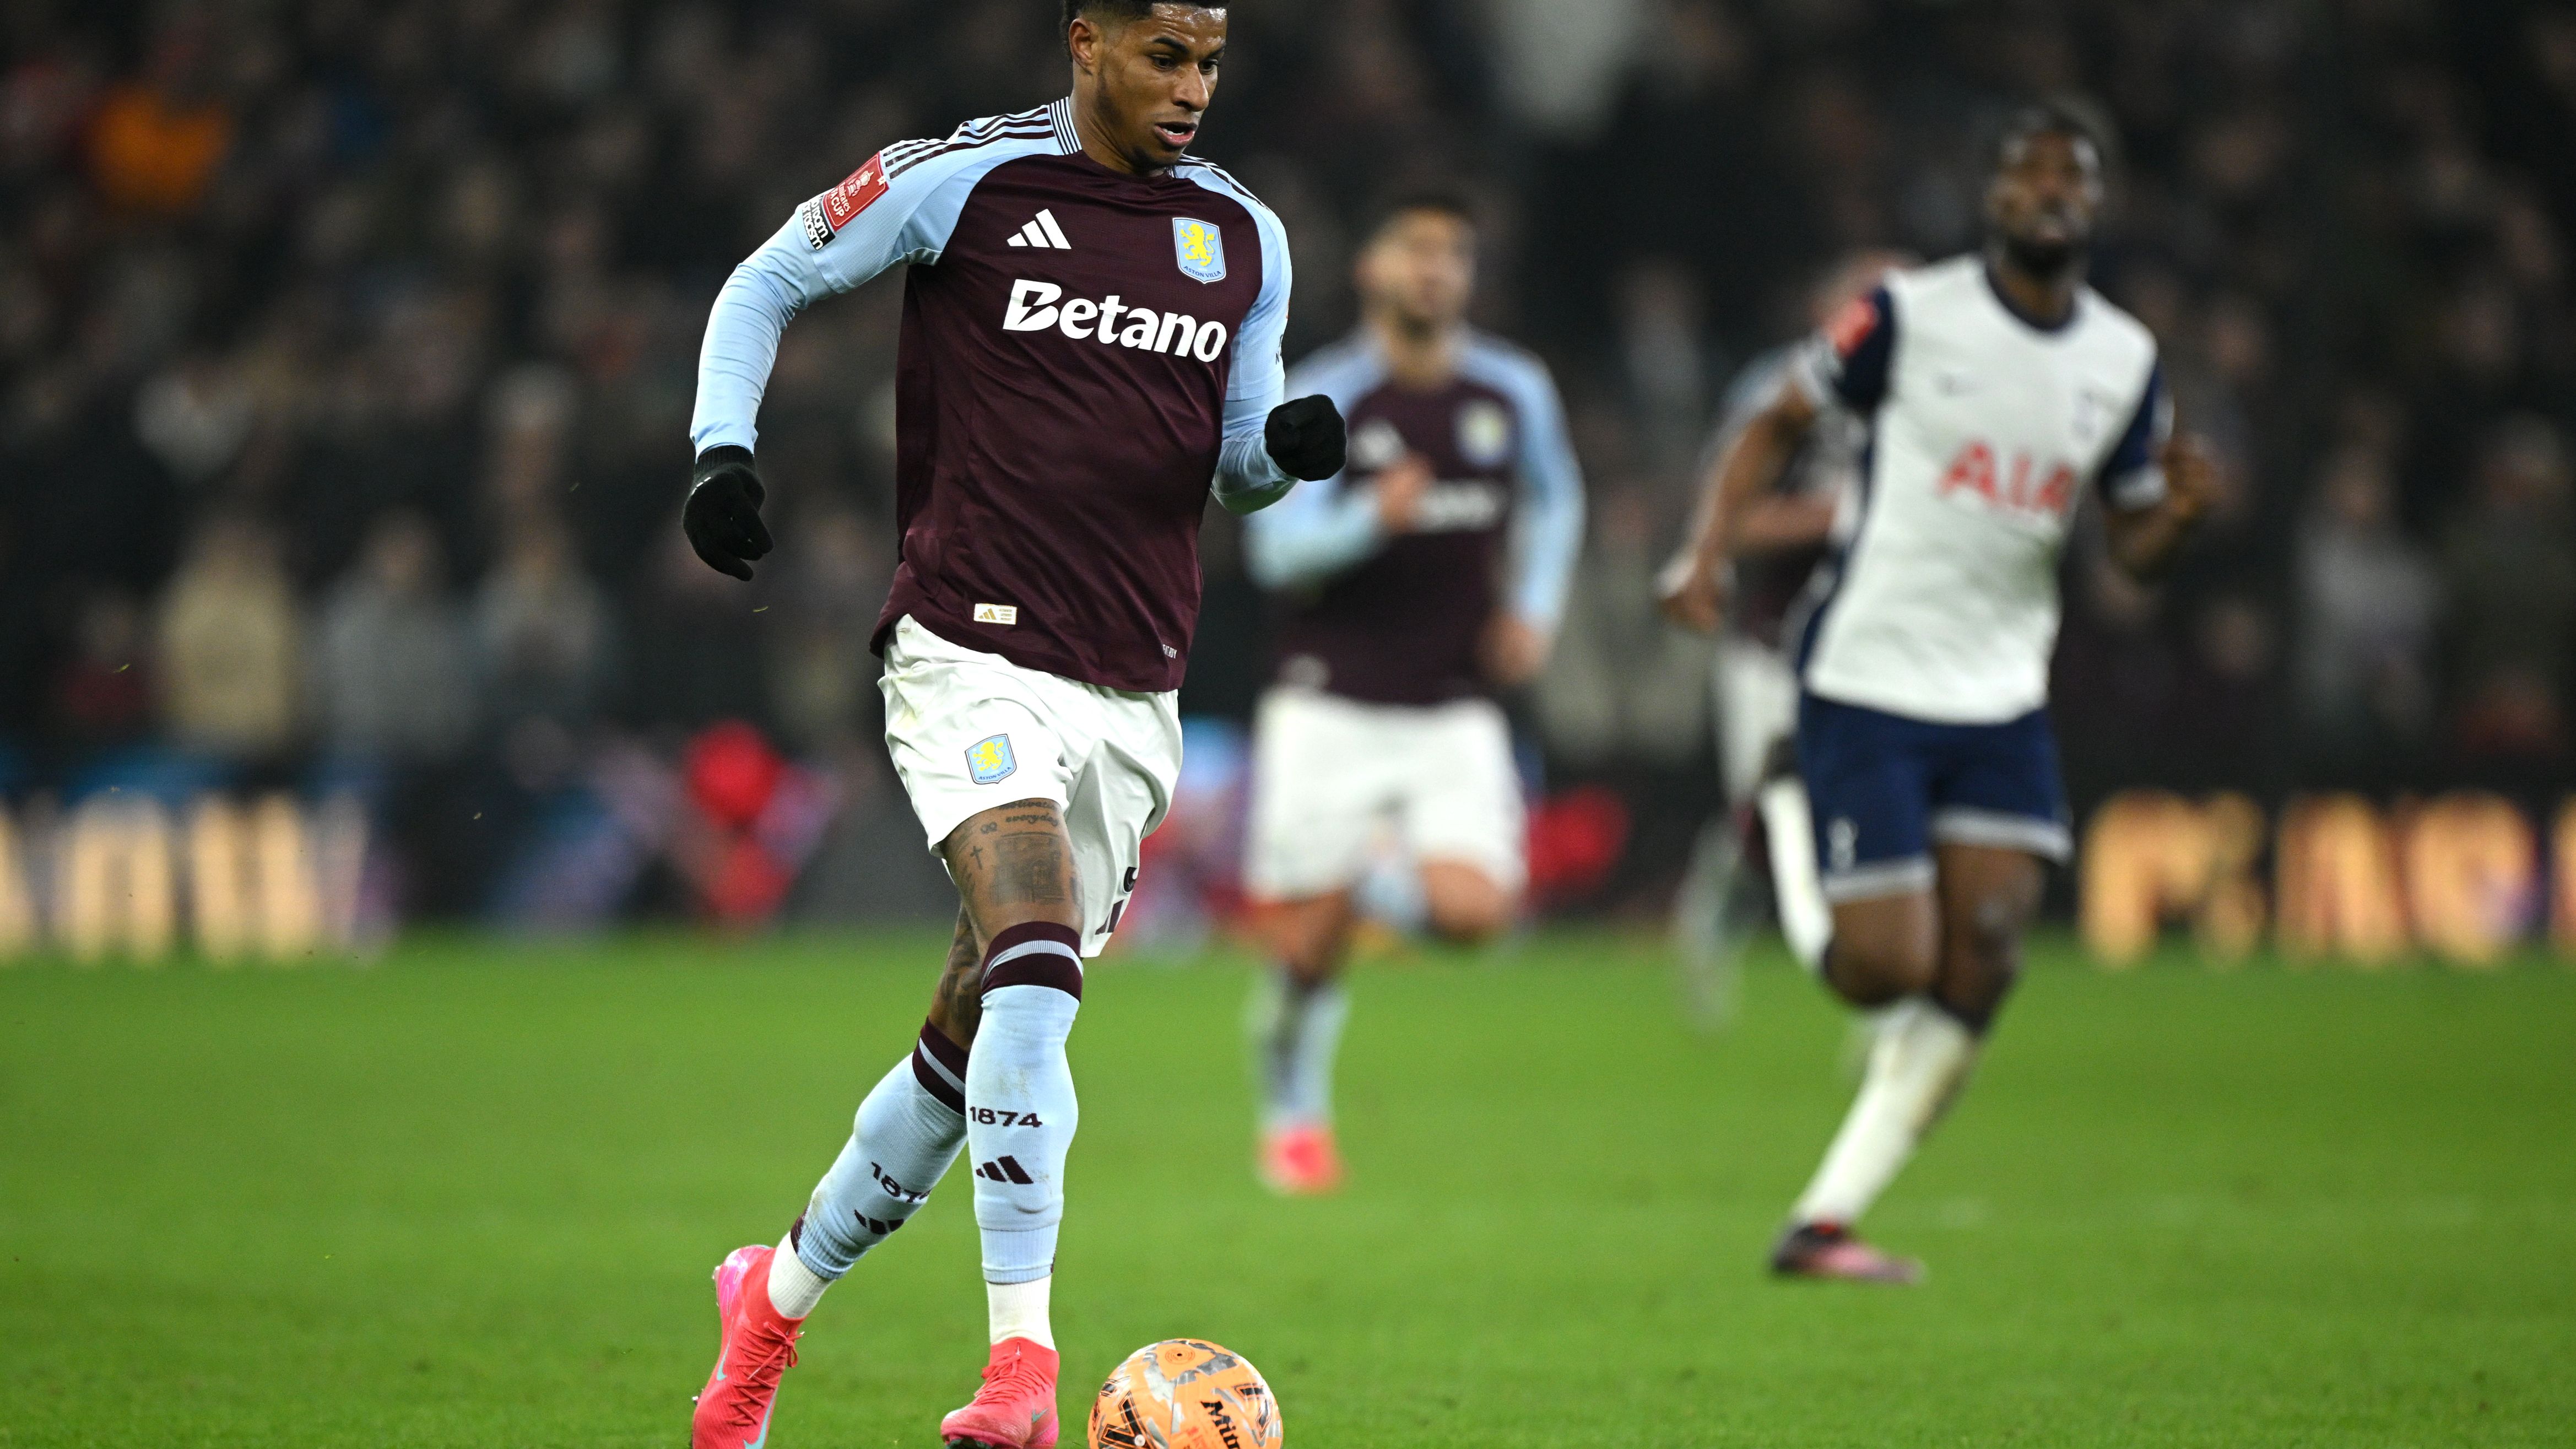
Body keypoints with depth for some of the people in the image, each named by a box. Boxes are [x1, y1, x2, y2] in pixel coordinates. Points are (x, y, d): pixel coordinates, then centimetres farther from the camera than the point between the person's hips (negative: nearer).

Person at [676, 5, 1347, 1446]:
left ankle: (779, 1296, 30)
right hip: (973, 654, -5)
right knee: (1034, 961, -26)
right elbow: (767, 284, 8)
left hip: (1133, 693, 5)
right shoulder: (966, 182, -3)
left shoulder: (1243, 239, 11)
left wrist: (1286, 447, -4)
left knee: (981, 1038, 8)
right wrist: (724, 449, -6)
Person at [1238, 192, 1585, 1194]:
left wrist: (1535, 608, 8)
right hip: (1330, 708, -2)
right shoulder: (1322, 399, -8)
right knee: (1308, 951, -3)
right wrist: (1372, 519, -31)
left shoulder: (1515, 393, 3)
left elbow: (1554, 499, 22)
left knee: (1474, 912, -18)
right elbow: (1278, 548, -14)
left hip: (1454, 716, 2)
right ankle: (1293, 1118, 23)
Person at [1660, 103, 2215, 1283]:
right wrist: (1711, 553, -11)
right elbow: (1780, 425, 3)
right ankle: (1792, 836, 27)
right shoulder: (1911, 315, -7)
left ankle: (1824, 1222, 0)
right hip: (1866, 685, -5)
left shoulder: (2124, 361, 6)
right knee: (1887, 972, -9)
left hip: (2001, 698, 5)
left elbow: (2134, 551, 11)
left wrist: (2180, 511, -12)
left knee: (1978, 971, -9)